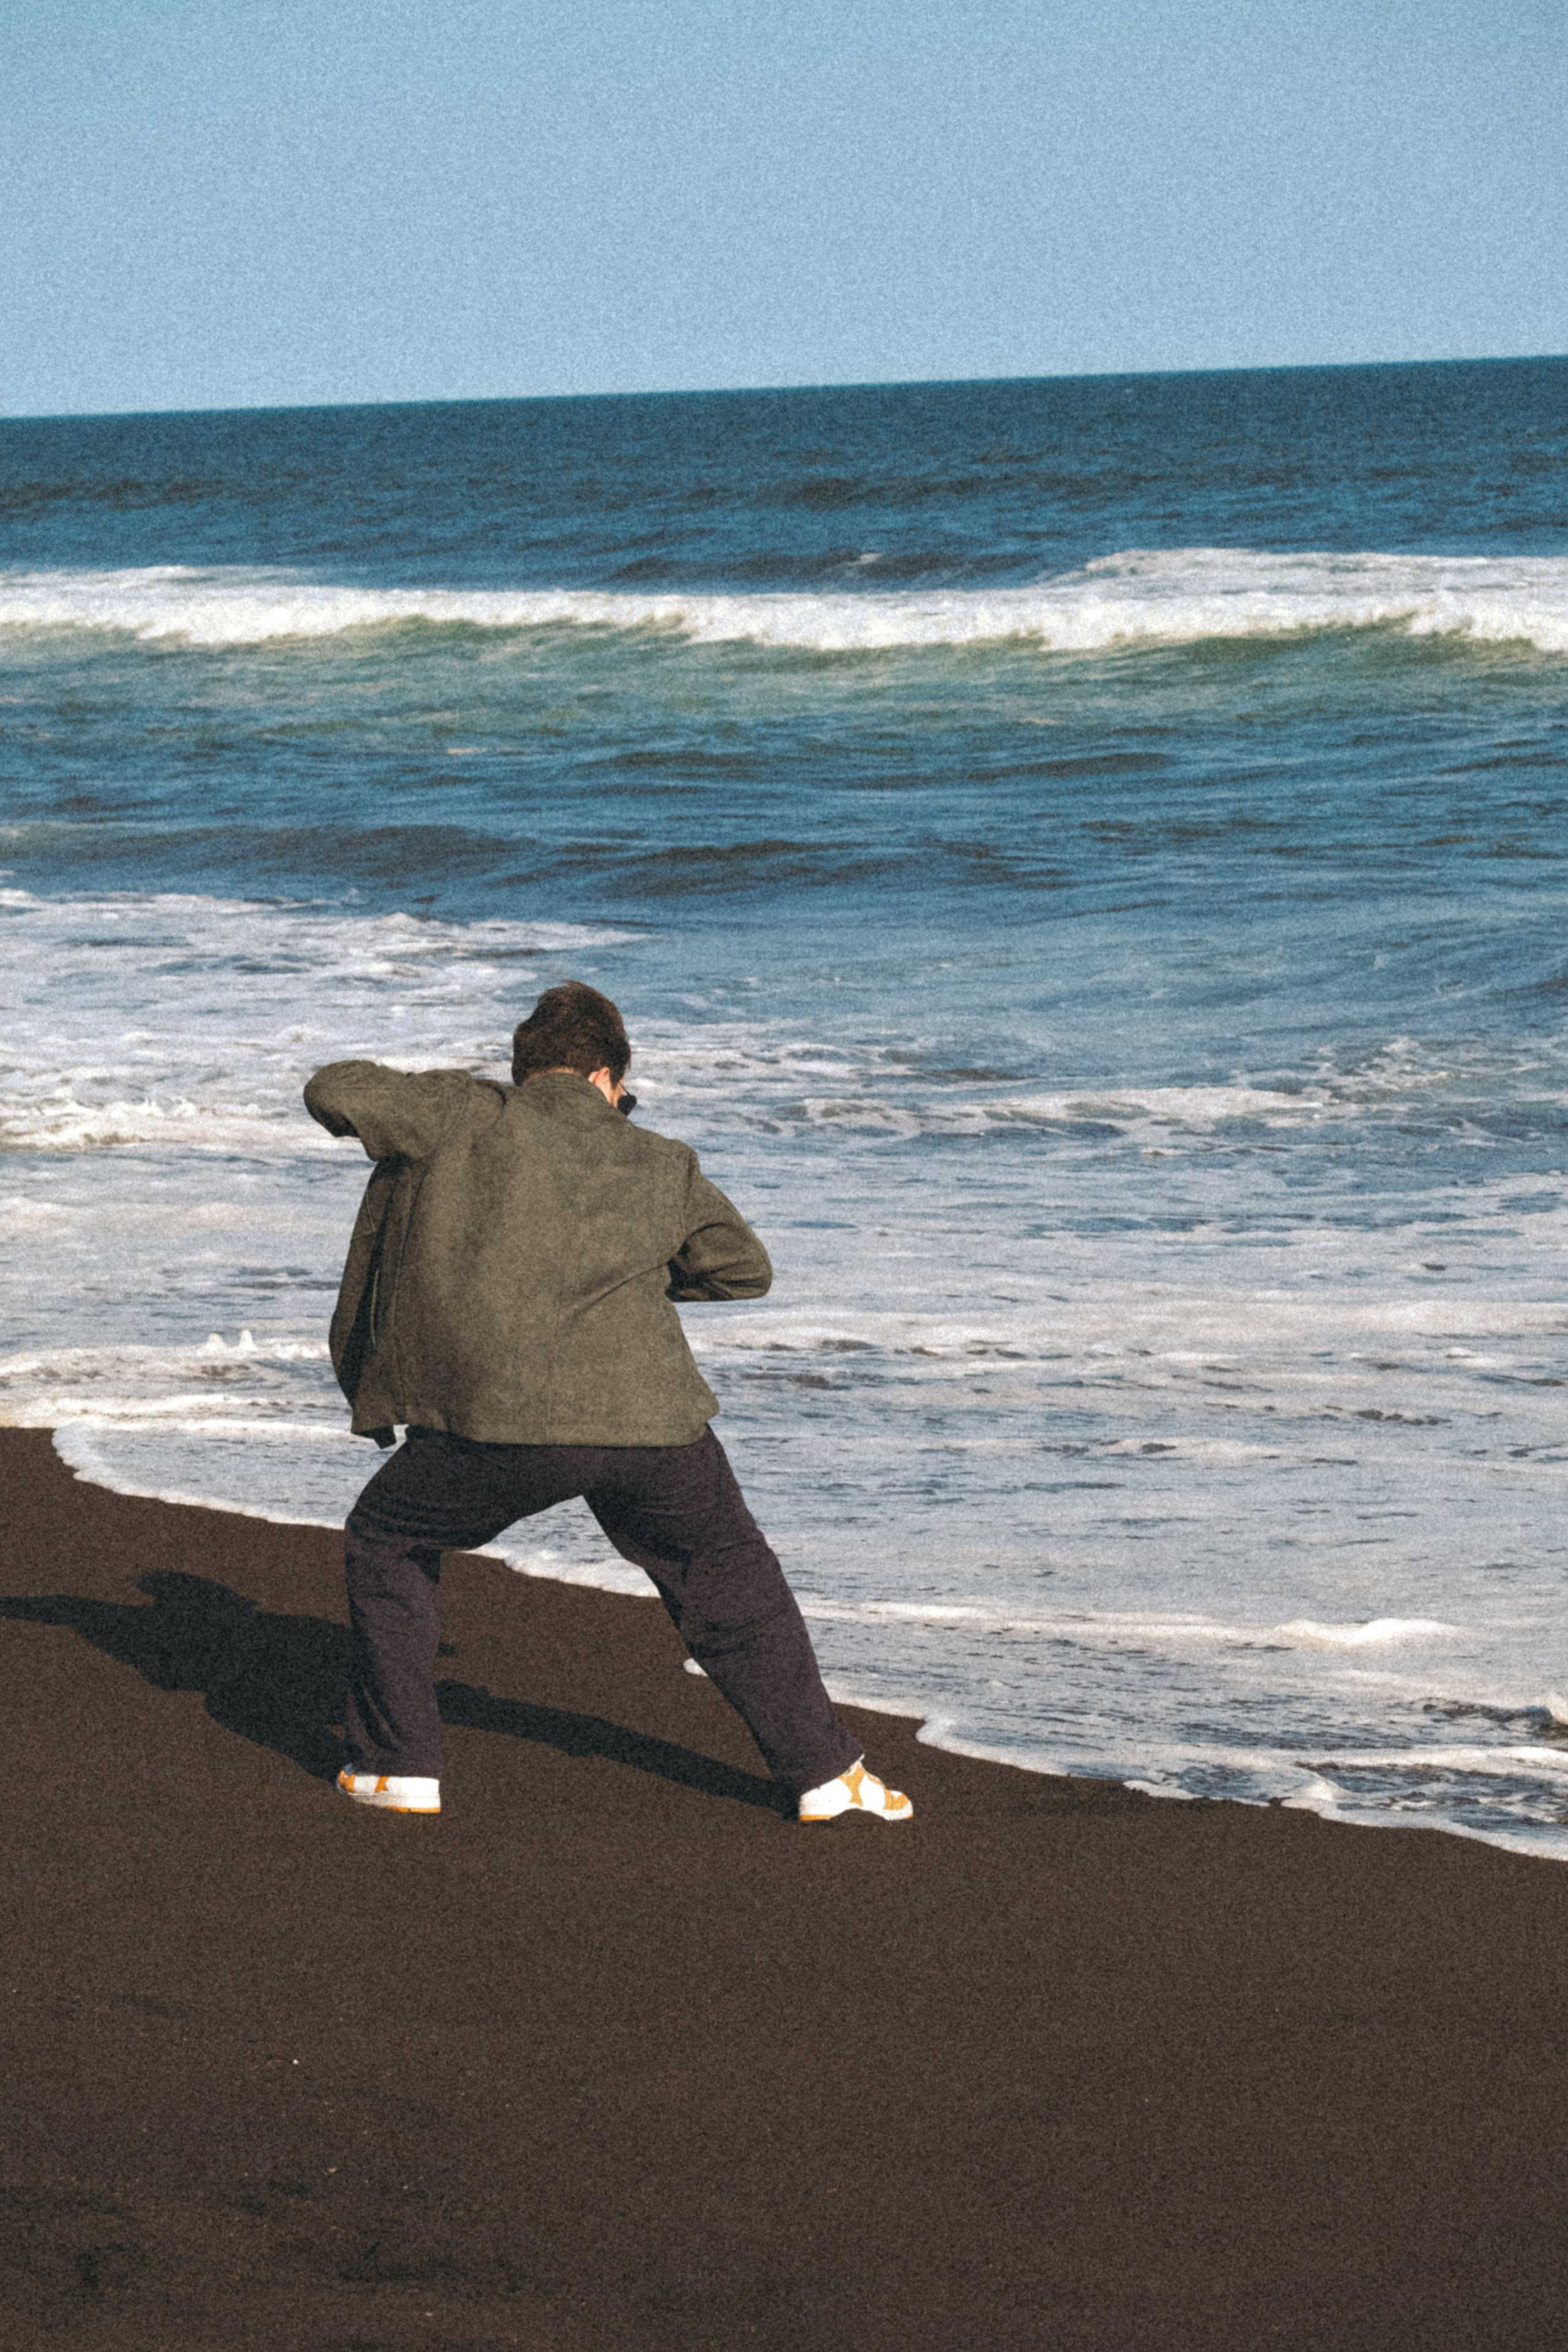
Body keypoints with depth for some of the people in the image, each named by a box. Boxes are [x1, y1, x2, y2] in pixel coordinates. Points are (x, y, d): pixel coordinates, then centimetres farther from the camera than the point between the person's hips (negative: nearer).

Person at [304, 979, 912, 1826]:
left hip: (502, 1418, -2)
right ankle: (823, 1771, 25)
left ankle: (397, 1765, 22)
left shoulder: (466, 1116, 10)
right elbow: (744, 1267, 31)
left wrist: (397, 1098, 31)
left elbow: (332, 1093, 10)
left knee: (386, 1544, 23)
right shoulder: (664, 1166, 20)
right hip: (651, 1422, 2)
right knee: (729, 1574, 25)